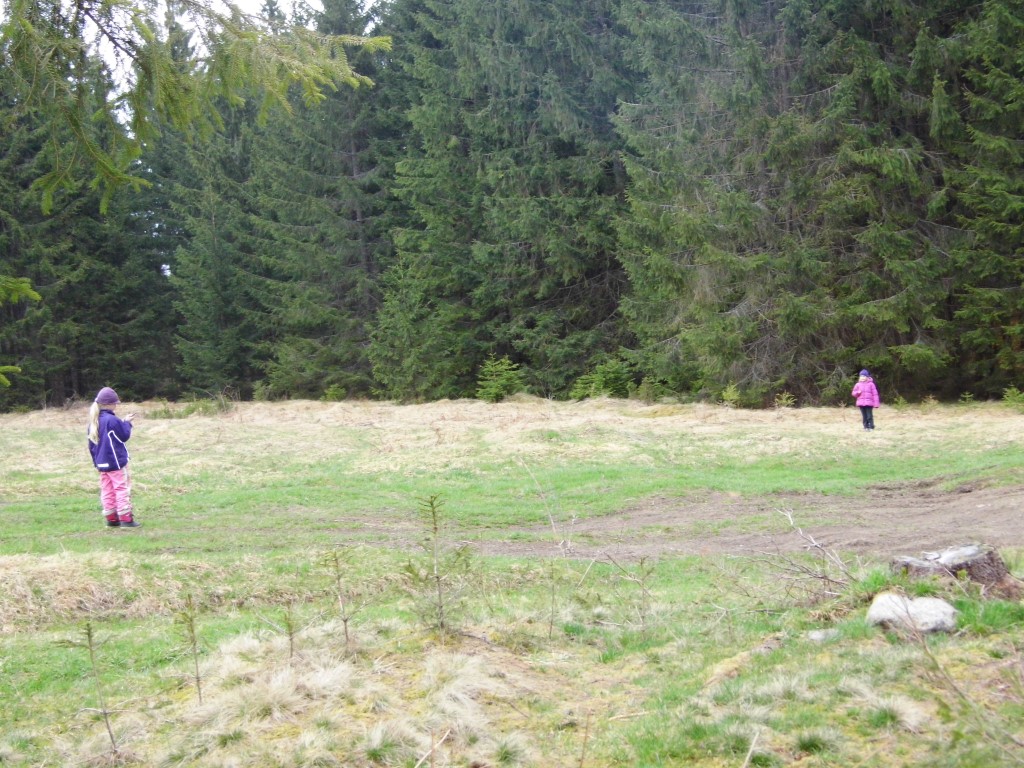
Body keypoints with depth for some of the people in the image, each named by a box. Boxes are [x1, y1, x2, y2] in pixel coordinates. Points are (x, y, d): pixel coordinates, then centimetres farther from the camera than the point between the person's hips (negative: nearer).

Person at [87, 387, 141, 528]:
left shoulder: (93, 422, 7)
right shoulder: (112, 420, -19)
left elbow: (91, 445, 13)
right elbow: (124, 436, -10)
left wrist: (96, 461, 20)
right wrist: (126, 422, 4)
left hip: (101, 463, 8)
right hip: (116, 462, -8)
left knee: (107, 490, 11)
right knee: (122, 488, -2)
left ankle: (111, 518, 14)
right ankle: (126, 519, -4)